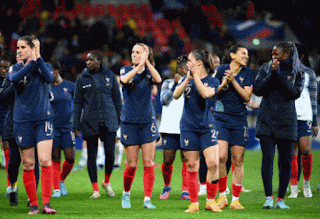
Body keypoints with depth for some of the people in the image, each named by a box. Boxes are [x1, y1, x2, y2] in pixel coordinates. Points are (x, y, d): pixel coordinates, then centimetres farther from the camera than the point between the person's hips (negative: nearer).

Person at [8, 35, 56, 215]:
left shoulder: (45, 66, 7)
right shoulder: (16, 68, 8)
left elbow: (49, 78, -15)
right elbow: (15, 79, -15)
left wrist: (38, 58, -15)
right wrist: (32, 62, -14)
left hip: (43, 119, -1)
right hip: (23, 120, 1)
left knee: (45, 160, -14)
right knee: (28, 164, 2)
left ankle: (46, 203, -15)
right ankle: (33, 204, 10)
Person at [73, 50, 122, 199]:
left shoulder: (109, 76, 6)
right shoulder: (82, 79, 5)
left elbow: (117, 98, 12)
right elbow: (77, 103, 7)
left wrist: (119, 120, 8)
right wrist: (76, 126, 1)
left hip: (109, 122, 0)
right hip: (90, 123, 0)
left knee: (110, 154, -6)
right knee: (92, 156, 0)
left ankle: (107, 182, 19)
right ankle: (95, 190, 9)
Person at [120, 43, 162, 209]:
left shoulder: (148, 72, 5)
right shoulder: (126, 70, 5)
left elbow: (158, 79, -19)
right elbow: (124, 79, -20)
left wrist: (146, 62, -18)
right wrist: (139, 66, -23)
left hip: (147, 121, 0)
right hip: (129, 122, 0)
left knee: (148, 163, -6)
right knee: (132, 164, 1)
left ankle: (147, 199, -4)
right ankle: (126, 195, 23)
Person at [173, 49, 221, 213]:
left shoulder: (212, 81, 0)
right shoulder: (186, 79, 10)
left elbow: (206, 93, -20)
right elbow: (176, 95, -5)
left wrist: (196, 76, -17)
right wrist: (188, 79, -15)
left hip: (207, 127, -2)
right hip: (188, 128, 2)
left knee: (213, 163, -12)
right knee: (191, 167, 2)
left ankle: (210, 201, 1)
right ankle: (194, 204, 8)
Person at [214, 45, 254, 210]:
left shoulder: (247, 73, 6)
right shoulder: (221, 70, 2)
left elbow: (247, 97, -3)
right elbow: (213, 92, 7)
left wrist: (233, 81, -13)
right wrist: (223, 84, -12)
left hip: (239, 120, 2)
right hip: (221, 118, -2)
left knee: (237, 160, 0)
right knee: (221, 157, -15)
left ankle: (235, 199, 8)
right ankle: (222, 196, -1)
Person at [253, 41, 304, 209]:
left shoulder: (297, 72, 4)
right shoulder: (266, 68, 7)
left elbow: (295, 93, -11)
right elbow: (257, 90, -2)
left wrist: (279, 75, -14)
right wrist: (272, 74, -13)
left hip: (286, 122, 0)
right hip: (266, 121, 0)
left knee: (286, 161, 0)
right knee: (267, 158, -9)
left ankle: (280, 199, 6)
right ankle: (268, 197, -7)